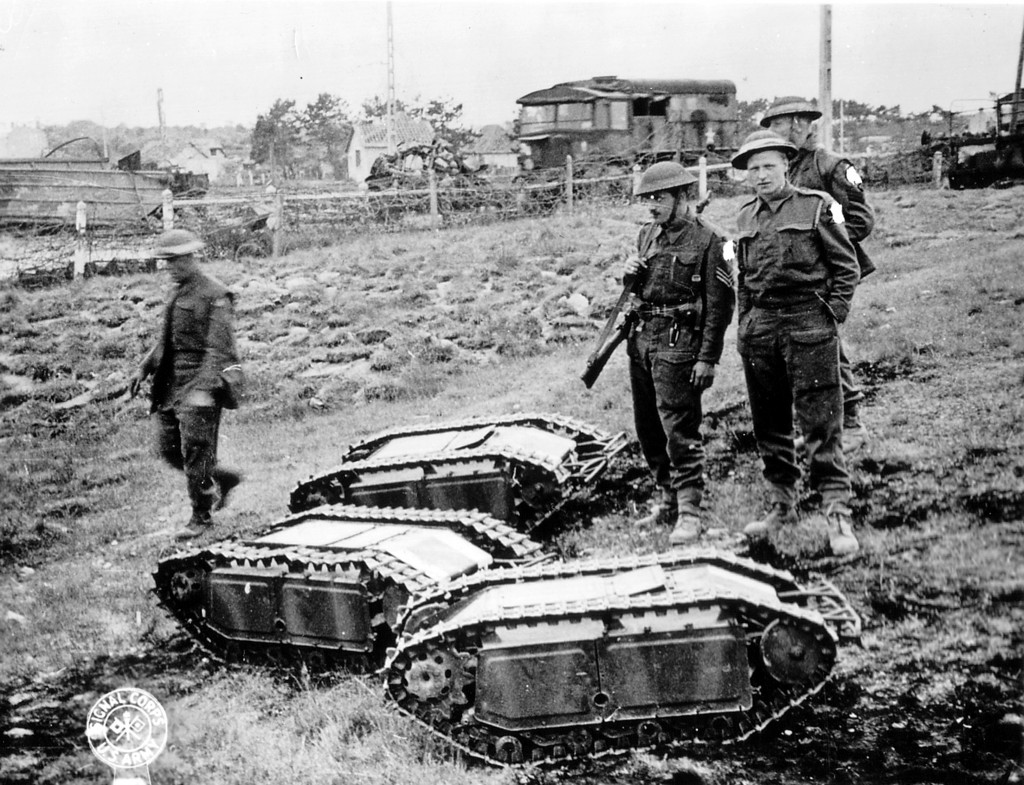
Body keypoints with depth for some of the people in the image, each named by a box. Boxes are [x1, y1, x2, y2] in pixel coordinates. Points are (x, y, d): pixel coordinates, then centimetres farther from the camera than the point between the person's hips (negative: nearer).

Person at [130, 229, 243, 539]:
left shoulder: (215, 295, -11)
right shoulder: (178, 293, 15)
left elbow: (217, 348, -18)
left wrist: (203, 388, -27)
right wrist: (145, 369, 14)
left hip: (200, 380, -8)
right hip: (172, 383, 8)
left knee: (195, 452, -5)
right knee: (169, 450, 9)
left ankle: (201, 517, 8)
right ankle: (222, 479, 29)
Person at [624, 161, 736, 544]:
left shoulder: (707, 242, -8)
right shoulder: (648, 234, 14)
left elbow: (720, 304, -11)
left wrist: (707, 358, -15)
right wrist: (629, 272, 3)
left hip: (678, 342, -8)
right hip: (641, 339, 8)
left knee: (680, 431, -8)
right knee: (648, 430, 13)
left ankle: (689, 514, -3)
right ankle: (667, 502, 26)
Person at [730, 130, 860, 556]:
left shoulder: (816, 206, -2)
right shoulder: (745, 216, 12)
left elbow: (846, 266, 1)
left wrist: (832, 315, -6)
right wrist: (744, 324, 14)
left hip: (808, 324, -5)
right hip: (760, 325, 5)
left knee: (820, 422, -6)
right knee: (768, 423, 10)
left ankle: (837, 514, -3)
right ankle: (782, 506, 23)